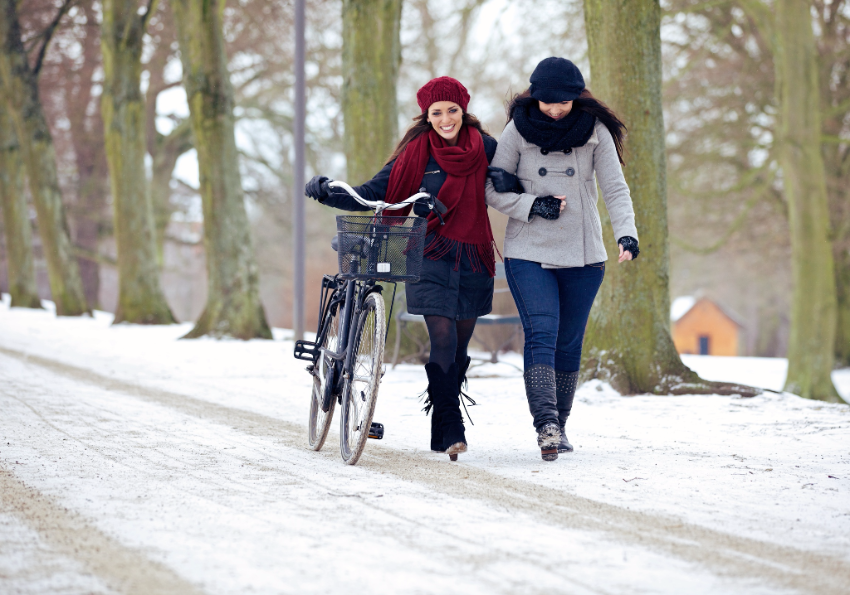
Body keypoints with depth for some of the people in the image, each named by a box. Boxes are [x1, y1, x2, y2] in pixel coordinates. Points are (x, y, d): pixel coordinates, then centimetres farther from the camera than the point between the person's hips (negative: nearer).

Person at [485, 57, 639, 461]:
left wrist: (626, 232, -22)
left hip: (583, 257, 1)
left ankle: (559, 425, 20)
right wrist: (533, 206, -15)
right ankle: (545, 424, -24)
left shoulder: (595, 131, -1)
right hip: (529, 254, -1)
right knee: (541, 336, -15)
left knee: (569, 343, 7)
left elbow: (615, 189, -6)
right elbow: (492, 190, 0)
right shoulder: (519, 130, -2)